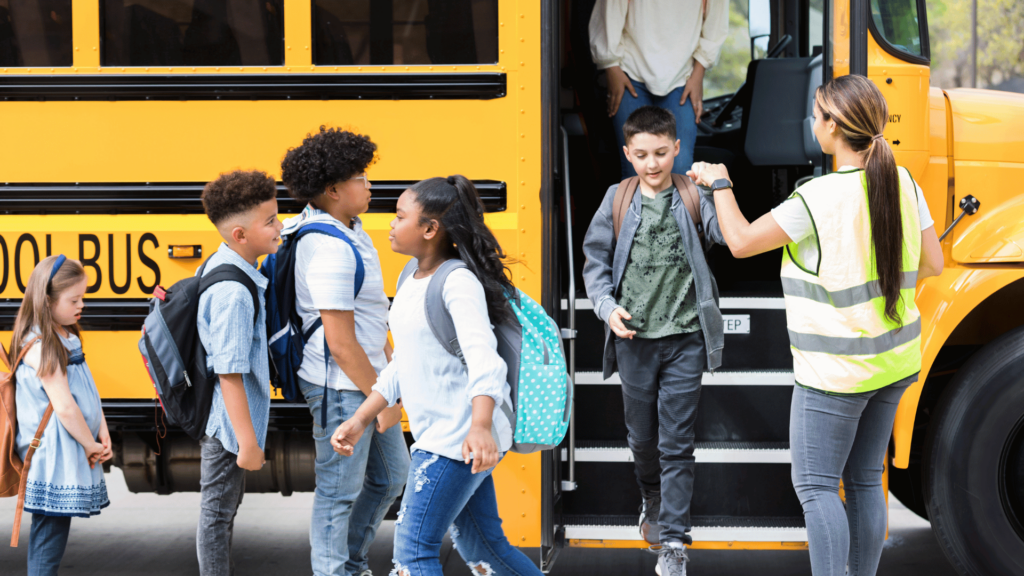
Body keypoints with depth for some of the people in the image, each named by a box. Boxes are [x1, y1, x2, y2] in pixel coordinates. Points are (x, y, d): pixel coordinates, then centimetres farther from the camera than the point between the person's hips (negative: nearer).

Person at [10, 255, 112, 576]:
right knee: (50, 533, -7)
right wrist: (91, 445, -10)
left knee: (53, 531, 12)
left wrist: (102, 435, 2)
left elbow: (88, 391, 13)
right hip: (54, 459, -9)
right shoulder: (40, 348, -18)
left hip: (75, 452, 9)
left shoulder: (66, 339, 12)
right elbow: (64, 407, -20)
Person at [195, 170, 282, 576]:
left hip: (218, 419, 10)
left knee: (224, 509, 22)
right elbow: (230, 373, -28)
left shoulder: (218, 266, 3)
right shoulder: (234, 293, -28)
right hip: (229, 422, -10)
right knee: (218, 513, 3)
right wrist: (248, 441, -24)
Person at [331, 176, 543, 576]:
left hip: (460, 437, -10)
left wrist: (480, 426, -40)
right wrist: (360, 420, 17)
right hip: (436, 436, 10)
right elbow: (400, 367, 22)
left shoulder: (458, 282, -14)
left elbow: (483, 358, -26)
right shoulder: (412, 282, 15)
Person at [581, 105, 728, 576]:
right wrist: (607, 307, -6)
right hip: (634, 338, 2)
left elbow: (728, 235, -20)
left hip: (684, 338, -2)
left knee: (676, 443, -2)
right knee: (642, 436, 17)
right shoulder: (618, 200, 1)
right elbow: (596, 259, 8)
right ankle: (652, 498, 45)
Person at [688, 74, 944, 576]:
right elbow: (932, 263, 4)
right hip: (894, 358, 7)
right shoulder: (902, 183, -3)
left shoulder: (819, 199, -23)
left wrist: (719, 184, 2)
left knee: (815, 484, 2)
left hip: (837, 372, -7)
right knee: (864, 480, 16)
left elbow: (741, 241, -13)